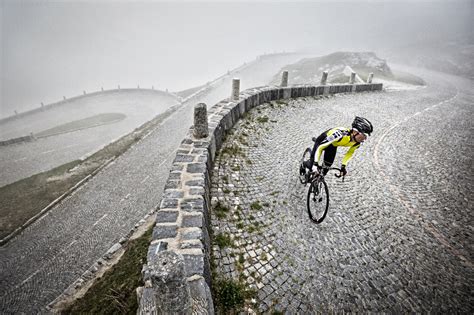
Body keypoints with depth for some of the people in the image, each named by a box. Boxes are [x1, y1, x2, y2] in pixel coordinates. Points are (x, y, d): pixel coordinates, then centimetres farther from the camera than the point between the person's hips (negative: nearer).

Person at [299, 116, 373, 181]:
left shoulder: (357, 142, -24)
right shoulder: (340, 134, -45)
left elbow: (350, 153, -2)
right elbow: (320, 147, -42)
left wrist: (343, 166, -8)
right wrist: (315, 164, -43)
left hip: (333, 145, 5)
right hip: (323, 139, -5)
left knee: (327, 165, 0)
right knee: (313, 162, -5)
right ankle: (304, 165, 30)